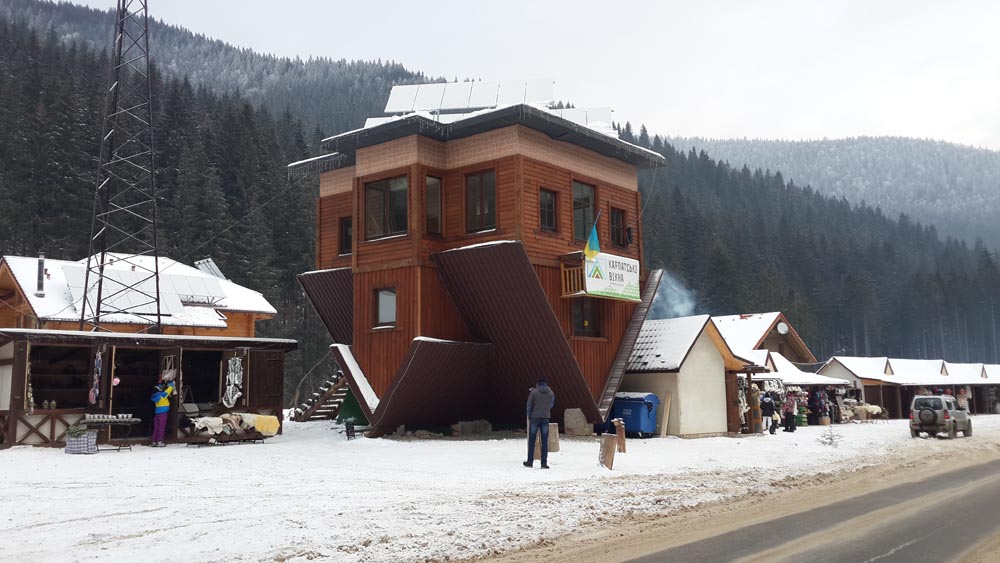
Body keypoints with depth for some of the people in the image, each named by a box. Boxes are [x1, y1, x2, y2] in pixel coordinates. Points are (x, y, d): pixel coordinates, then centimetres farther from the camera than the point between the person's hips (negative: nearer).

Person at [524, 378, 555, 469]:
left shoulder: (534, 392, -7)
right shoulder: (551, 393, 2)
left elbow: (529, 405, -4)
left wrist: (529, 417, 7)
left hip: (535, 418, -2)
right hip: (546, 418, 2)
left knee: (531, 441, 8)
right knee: (544, 441, 4)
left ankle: (530, 461, 11)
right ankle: (544, 463, 1)